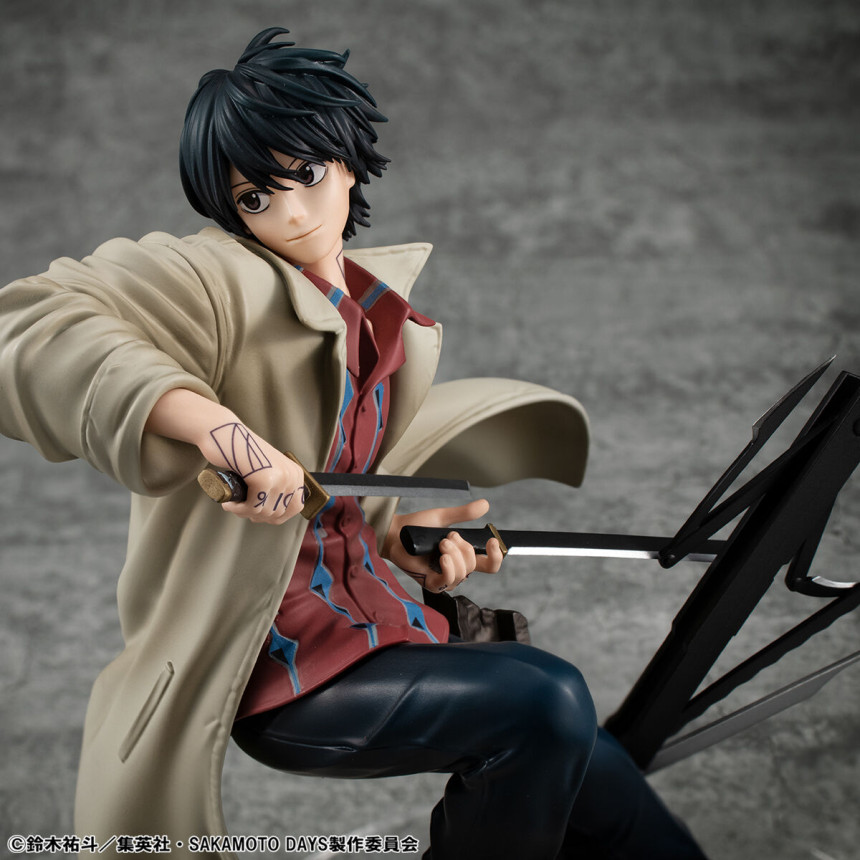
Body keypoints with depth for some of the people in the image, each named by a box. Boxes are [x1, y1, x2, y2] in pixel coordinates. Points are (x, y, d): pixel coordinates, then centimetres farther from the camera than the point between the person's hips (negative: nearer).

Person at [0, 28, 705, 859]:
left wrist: (396, 533, 4)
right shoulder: (224, 280, -13)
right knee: (545, 701, -26)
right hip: (269, 661, -7)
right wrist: (211, 422, -39)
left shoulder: (385, 320, 11)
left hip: (370, 610, 8)